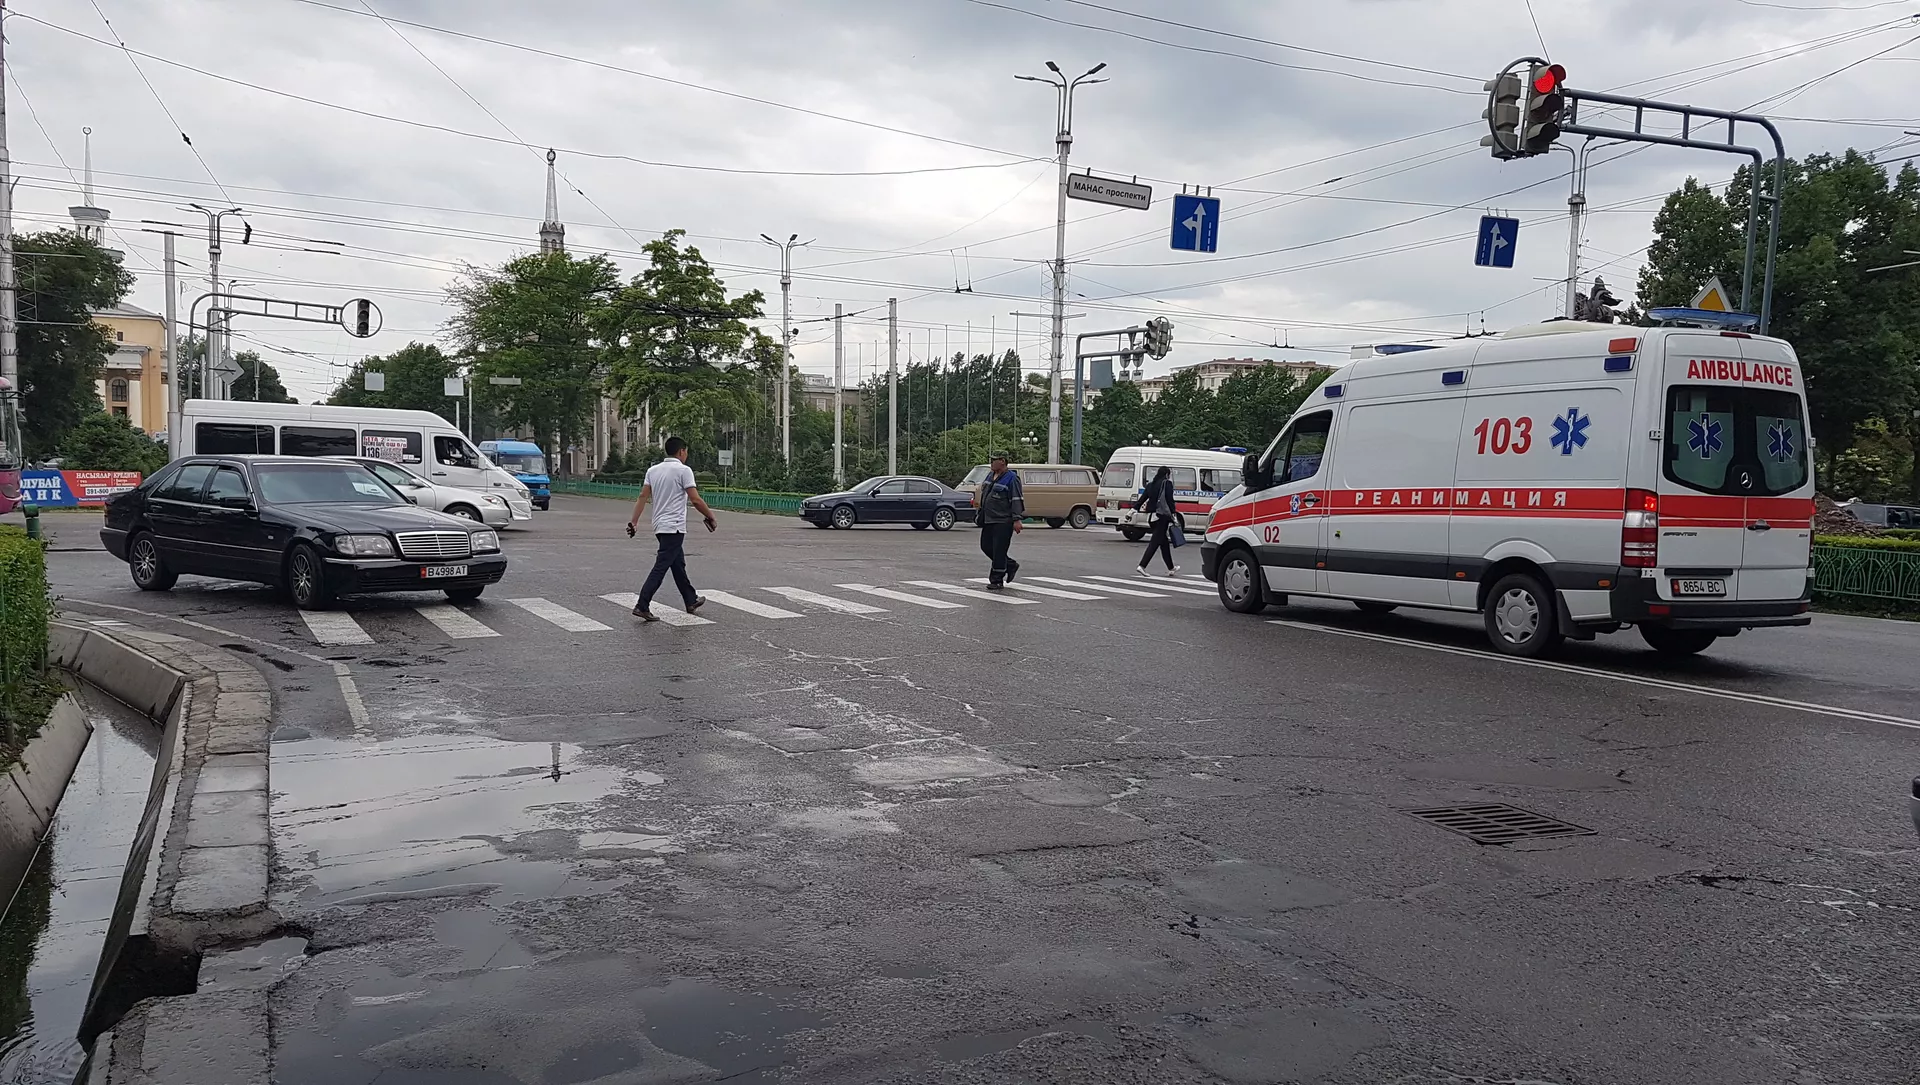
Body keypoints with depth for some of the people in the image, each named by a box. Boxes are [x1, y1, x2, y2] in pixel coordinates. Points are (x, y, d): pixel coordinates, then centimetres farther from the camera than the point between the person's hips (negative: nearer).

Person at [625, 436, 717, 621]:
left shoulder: (653, 470, 9)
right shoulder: (684, 470, -11)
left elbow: (642, 497, 4)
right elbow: (695, 500, -14)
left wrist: (633, 521, 4)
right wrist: (711, 517, -2)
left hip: (660, 526, 8)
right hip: (674, 527, -8)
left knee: (678, 563, 18)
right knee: (661, 567, -9)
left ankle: (691, 601, 29)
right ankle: (642, 606, -13)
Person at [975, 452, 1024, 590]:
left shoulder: (1011, 478, -11)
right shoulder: (990, 475, 14)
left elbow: (1017, 500, -16)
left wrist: (1017, 520, -22)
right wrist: (981, 514, 24)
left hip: (1003, 521, -9)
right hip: (989, 520, 9)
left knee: (999, 551, -7)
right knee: (986, 546, 12)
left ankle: (997, 581, 1)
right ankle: (1011, 565, 27)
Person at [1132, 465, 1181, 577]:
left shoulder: (1151, 484, 14)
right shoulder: (1167, 484, -6)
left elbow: (1142, 498, 10)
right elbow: (1170, 500, -12)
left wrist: (1134, 509, 10)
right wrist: (1173, 513, -12)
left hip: (1152, 516, 8)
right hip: (1163, 515, -8)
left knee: (1164, 542, 16)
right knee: (1155, 542, -9)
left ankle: (1171, 568, 24)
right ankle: (1142, 566, -20)